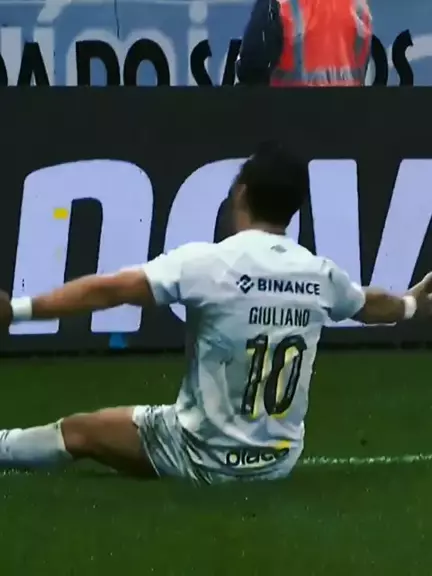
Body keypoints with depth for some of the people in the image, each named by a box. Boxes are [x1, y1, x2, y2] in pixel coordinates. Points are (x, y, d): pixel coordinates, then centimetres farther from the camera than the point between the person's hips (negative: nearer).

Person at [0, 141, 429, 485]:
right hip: (278, 460, 5)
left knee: (78, 431, 8)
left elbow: (108, 290, -26)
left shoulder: (208, 262, -19)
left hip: (208, 456, -5)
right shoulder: (318, 273, -2)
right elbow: (369, 304, 21)